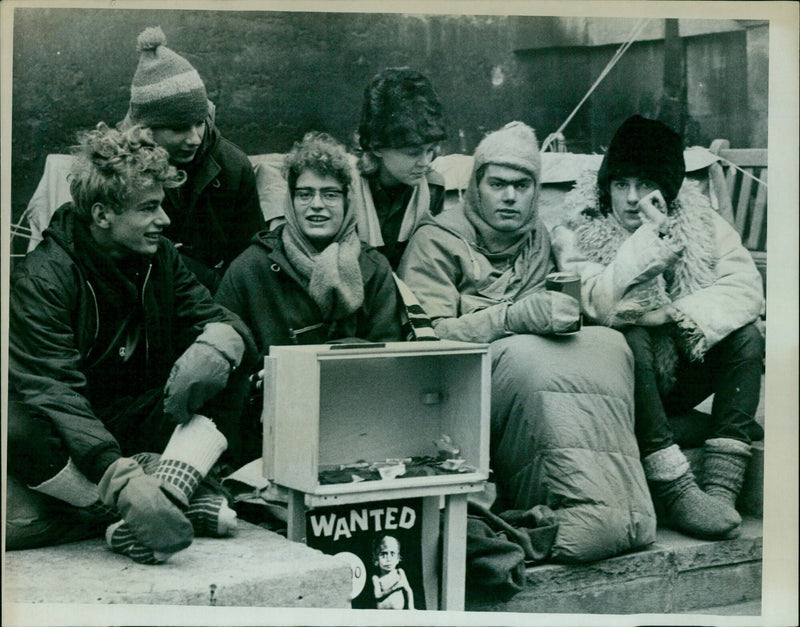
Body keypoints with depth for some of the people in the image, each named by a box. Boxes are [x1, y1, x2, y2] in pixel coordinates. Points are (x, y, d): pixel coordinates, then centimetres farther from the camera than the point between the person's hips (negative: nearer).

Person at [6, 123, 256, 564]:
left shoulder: (160, 258, 1)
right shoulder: (41, 277, -18)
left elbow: (222, 320, -1)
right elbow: (54, 392, -30)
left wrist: (216, 346, -30)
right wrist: (125, 482, -44)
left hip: (138, 421, 5)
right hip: (68, 440, -5)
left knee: (228, 374, -15)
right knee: (18, 429, -37)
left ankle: (167, 492, -33)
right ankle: (186, 501, -31)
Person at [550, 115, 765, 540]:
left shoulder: (699, 222, 0)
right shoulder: (577, 233, -11)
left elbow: (744, 287, -11)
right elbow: (600, 305, -27)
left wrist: (680, 316, -25)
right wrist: (652, 232, -31)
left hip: (679, 377, 4)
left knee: (745, 336, -17)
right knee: (631, 339, -32)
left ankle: (720, 486, -26)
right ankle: (675, 491, -36)